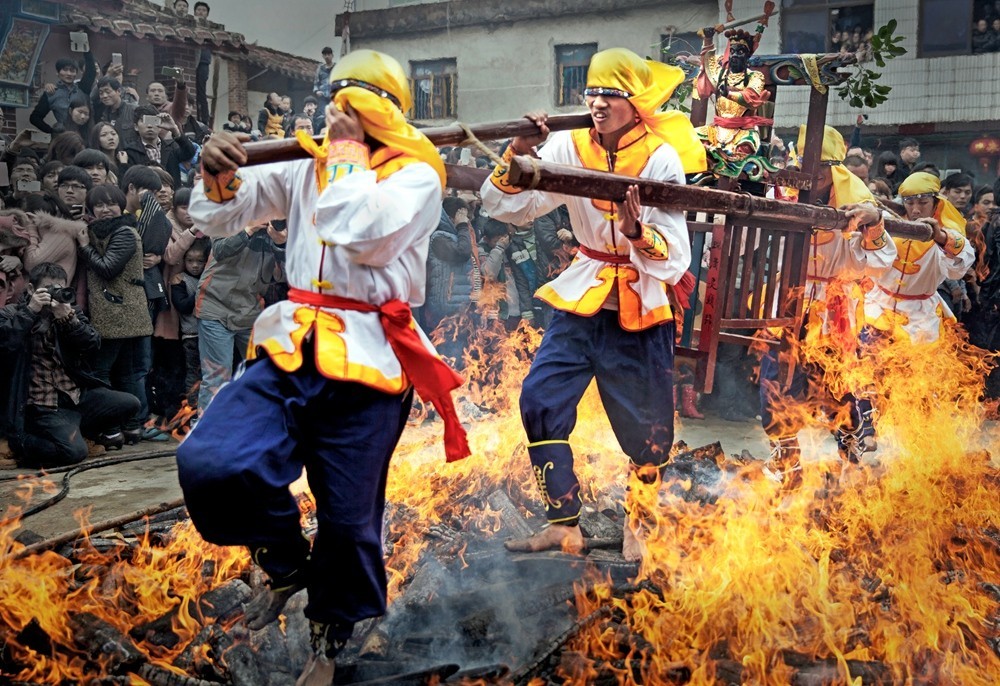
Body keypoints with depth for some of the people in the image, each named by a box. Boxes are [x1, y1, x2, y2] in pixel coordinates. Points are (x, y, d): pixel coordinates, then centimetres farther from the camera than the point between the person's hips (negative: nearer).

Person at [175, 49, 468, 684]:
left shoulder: (416, 175, -2)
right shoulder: (306, 169, 13)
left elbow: (365, 236, -22)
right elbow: (216, 217, 16)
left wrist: (347, 152, -9)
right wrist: (219, 176, -6)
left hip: (366, 362, -4)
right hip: (292, 350, 4)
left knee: (349, 522, 4)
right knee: (209, 463, -19)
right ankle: (288, 562, 11)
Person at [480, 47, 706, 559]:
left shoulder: (660, 159, -14)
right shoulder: (569, 147, -4)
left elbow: (674, 265, -18)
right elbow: (504, 209, -9)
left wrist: (638, 232, -37)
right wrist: (516, 155, -22)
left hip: (639, 309, -3)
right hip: (581, 301, 3)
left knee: (646, 429, 6)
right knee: (540, 402, -6)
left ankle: (639, 528, 32)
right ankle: (563, 524, 9)